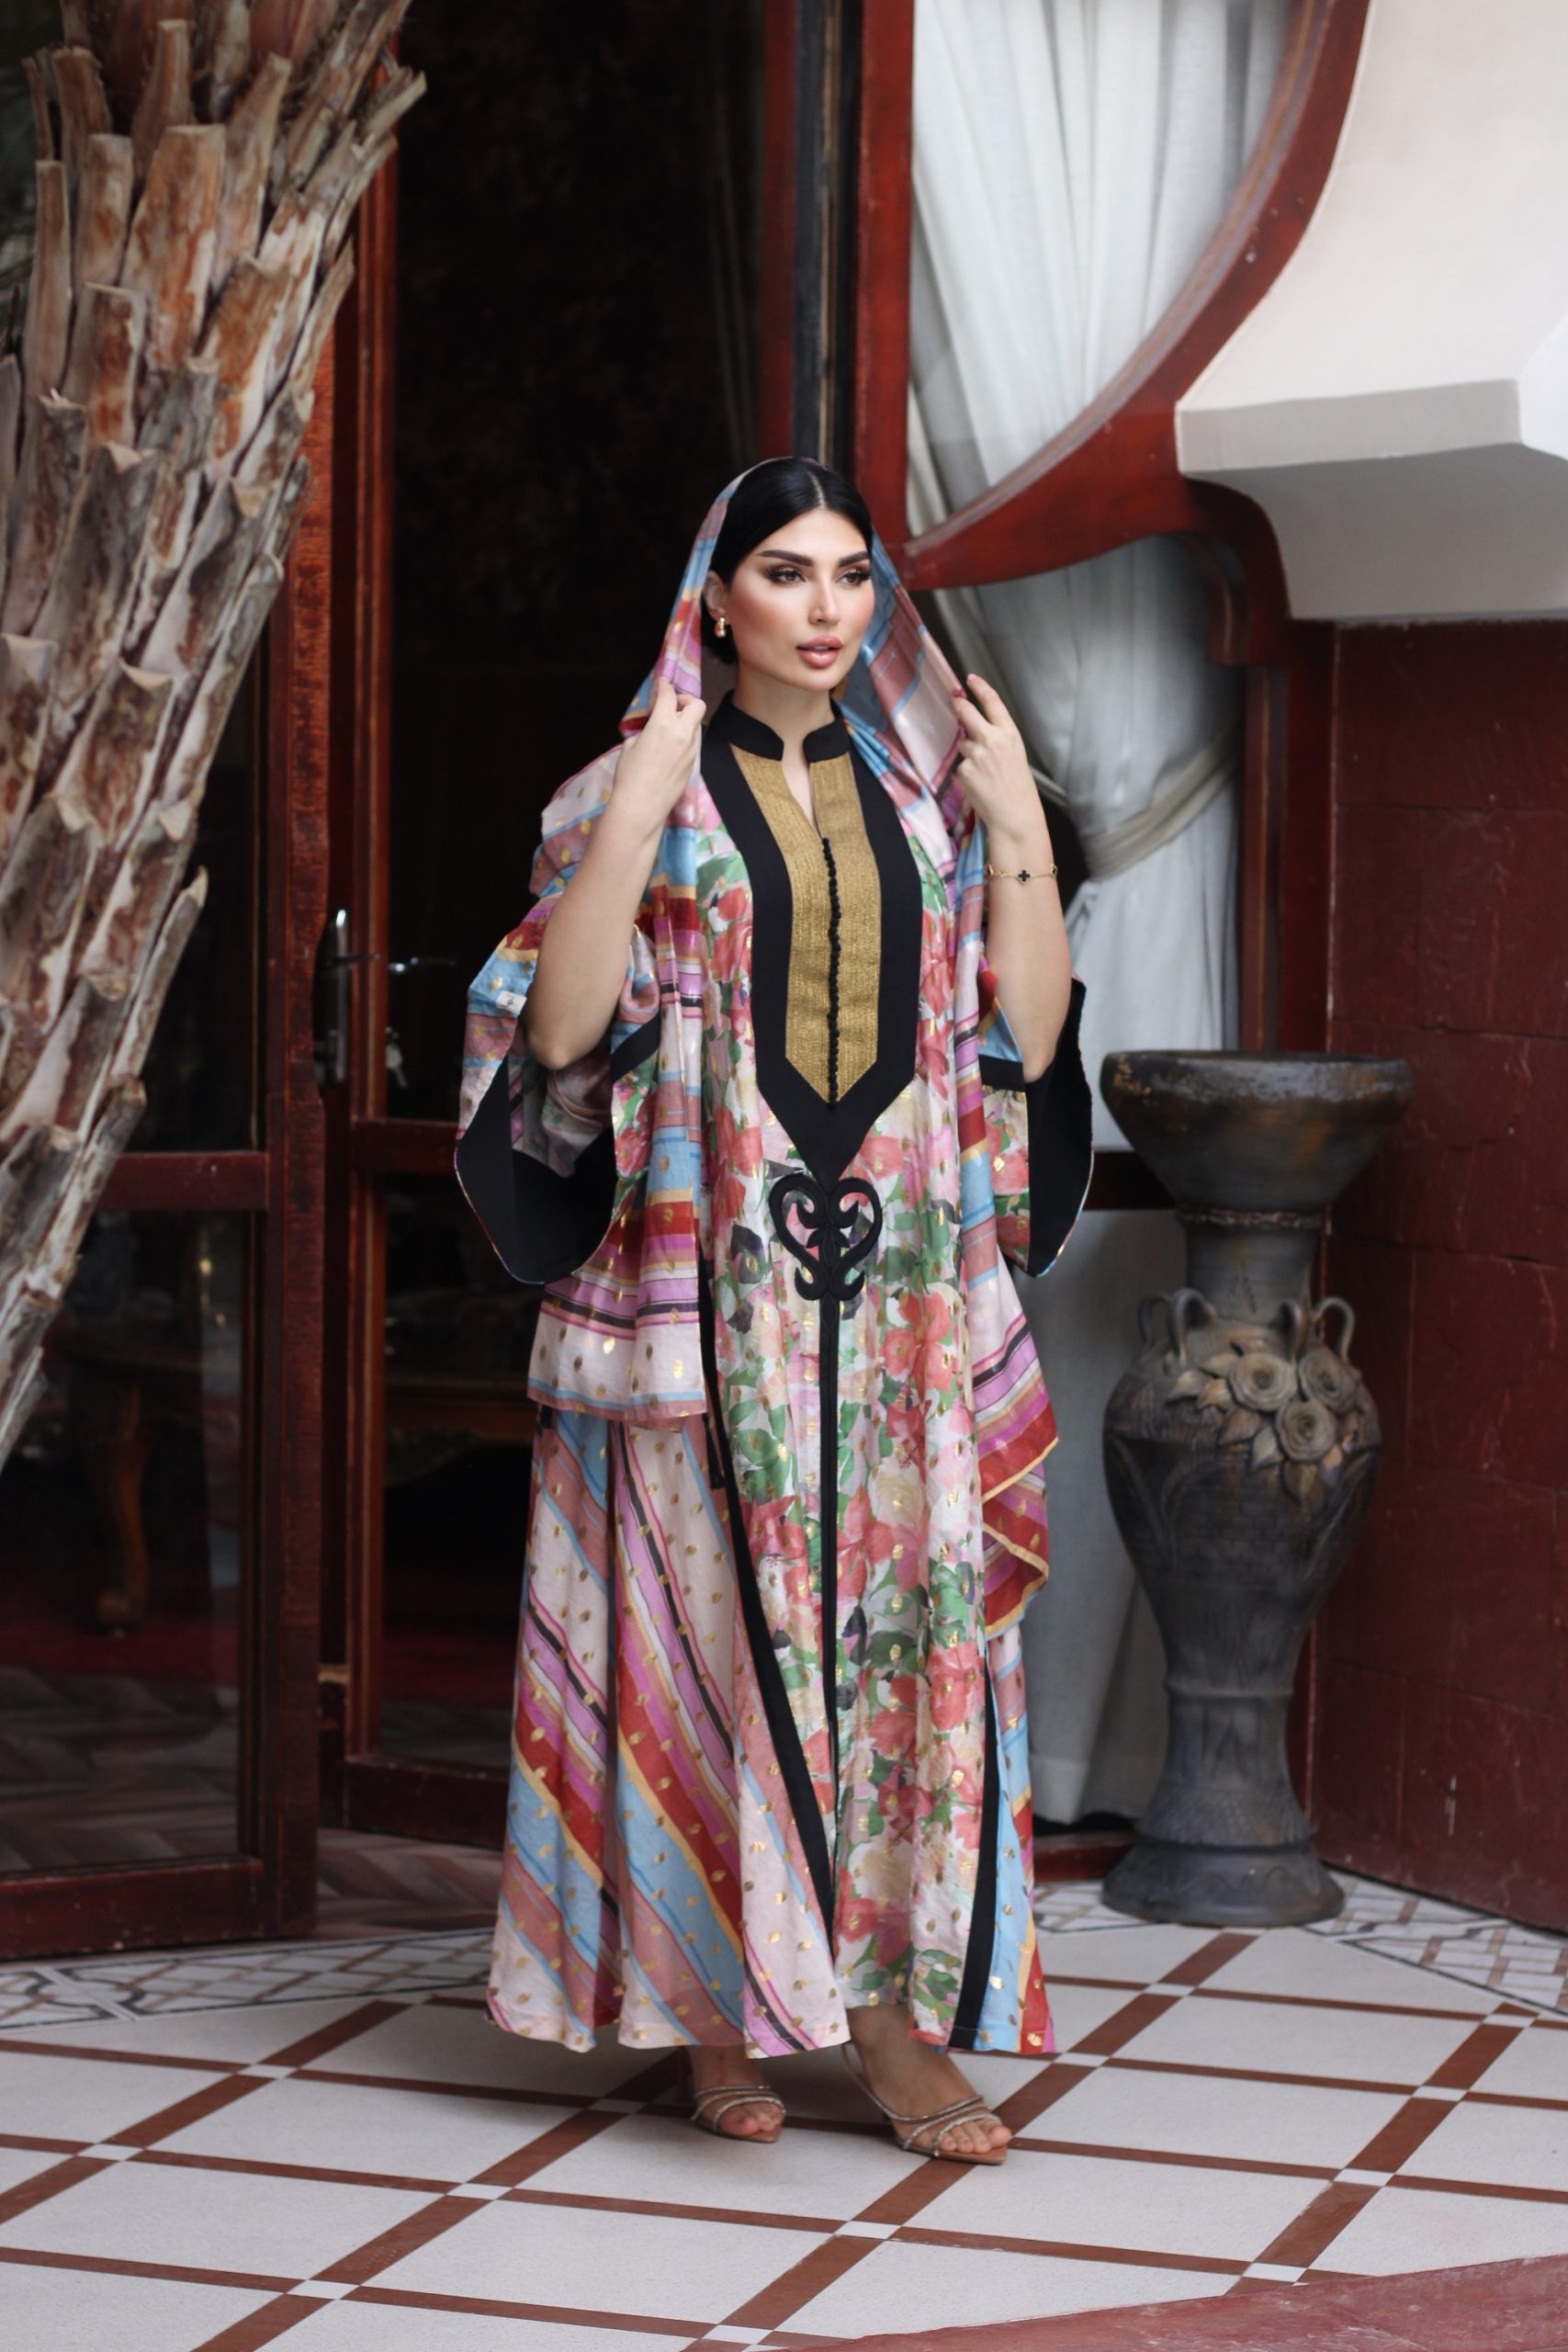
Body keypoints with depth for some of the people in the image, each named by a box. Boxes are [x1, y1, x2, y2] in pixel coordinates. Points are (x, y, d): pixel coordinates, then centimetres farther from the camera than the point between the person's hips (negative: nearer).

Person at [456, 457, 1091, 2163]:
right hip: (710, 1282, -3)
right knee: (718, 1619, -2)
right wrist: (636, 813, -16)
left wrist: (1022, 834, -3)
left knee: (906, 1621, 1)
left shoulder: (928, 789, 11)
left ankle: (894, 1998, 6)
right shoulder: (638, 788, 2)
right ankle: (720, 2011, 7)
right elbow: (559, 1029, -9)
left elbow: (1028, 1038, 6)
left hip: (907, 1279, 3)